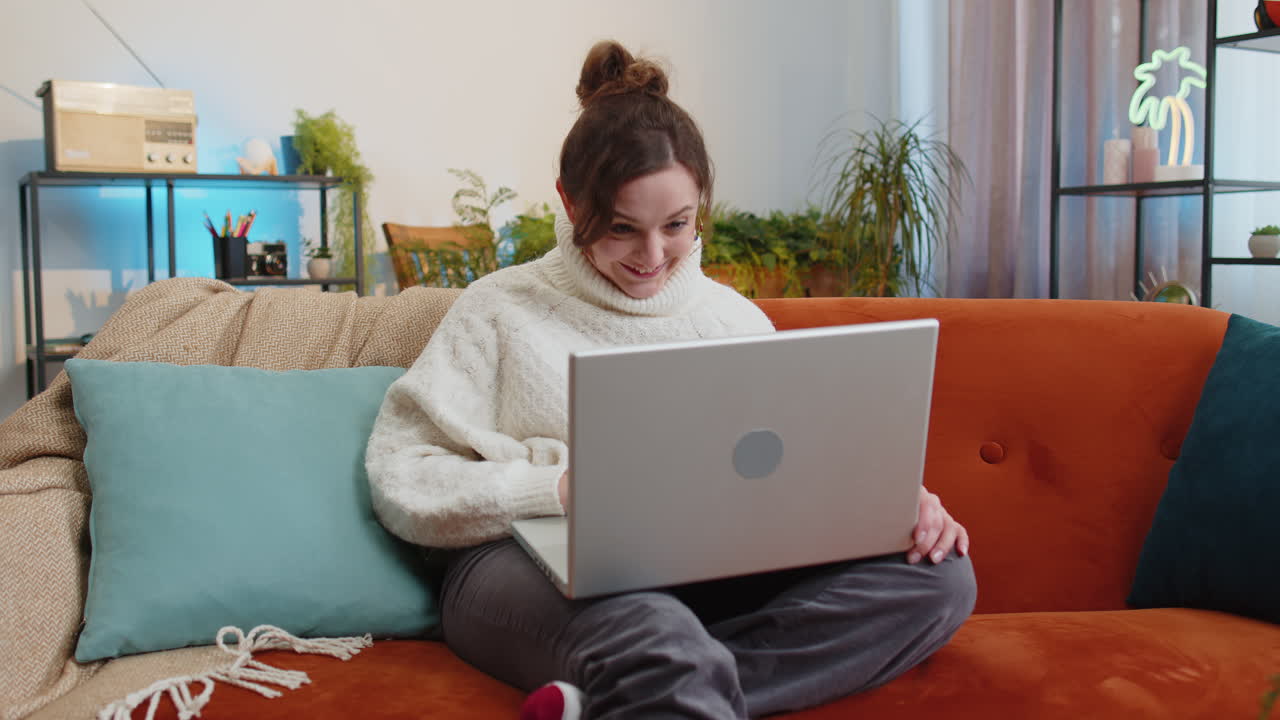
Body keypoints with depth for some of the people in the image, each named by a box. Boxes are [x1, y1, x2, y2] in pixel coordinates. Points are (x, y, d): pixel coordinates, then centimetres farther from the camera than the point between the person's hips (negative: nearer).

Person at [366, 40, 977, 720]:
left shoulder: (735, 318, 18)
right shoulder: (501, 310, 7)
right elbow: (400, 481, 0)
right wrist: (556, 487, -14)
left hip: (709, 567, 8)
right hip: (533, 566, -7)